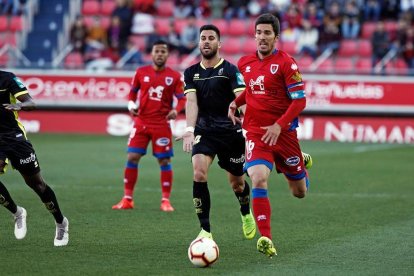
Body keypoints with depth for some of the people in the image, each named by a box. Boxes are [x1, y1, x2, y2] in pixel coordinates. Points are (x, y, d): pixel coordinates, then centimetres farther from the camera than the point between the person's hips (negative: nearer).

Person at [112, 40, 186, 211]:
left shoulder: (175, 76, -1)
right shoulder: (141, 72, 4)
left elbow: (182, 99, -1)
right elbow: (133, 92, 15)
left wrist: (176, 110, -20)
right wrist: (131, 105, -4)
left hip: (162, 124, -2)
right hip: (141, 122, 2)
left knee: (164, 161, -1)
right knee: (132, 157, -1)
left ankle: (166, 200, 8)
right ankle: (127, 199, 8)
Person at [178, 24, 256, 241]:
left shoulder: (230, 70, -3)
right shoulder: (191, 73, 6)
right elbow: (191, 101, -6)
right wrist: (189, 130, -23)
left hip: (230, 132, -1)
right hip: (204, 131, 1)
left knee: (236, 183, 11)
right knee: (199, 173, -23)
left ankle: (246, 214, 46)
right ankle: (205, 230, -18)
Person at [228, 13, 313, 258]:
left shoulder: (286, 63, -10)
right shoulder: (244, 63, 6)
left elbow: (299, 100, -12)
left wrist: (279, 125, -20)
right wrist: (235, 104, 5)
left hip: (283, 132, -2)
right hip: (255, 132, 2)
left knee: (300, 192, 11)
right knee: (259, 179, -23)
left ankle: (303, 163, 48)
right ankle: (266, 239, -20)